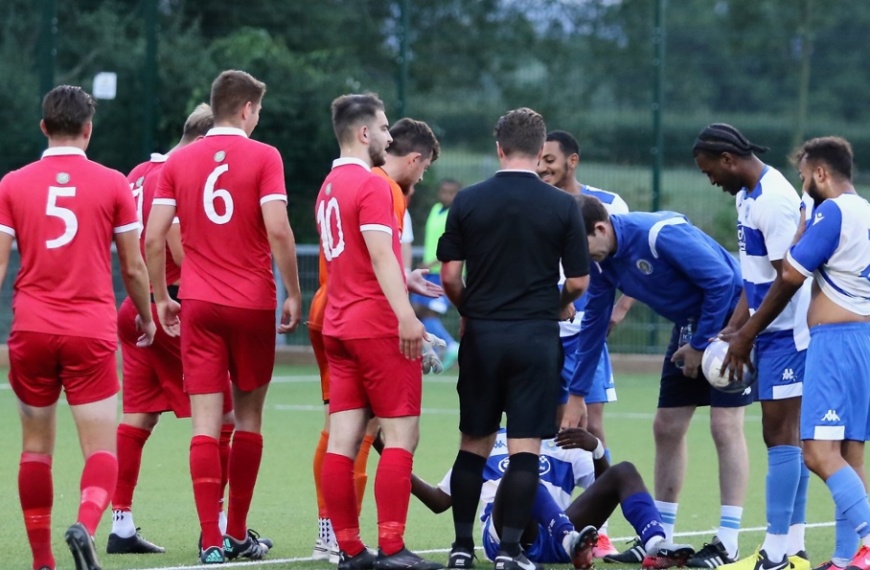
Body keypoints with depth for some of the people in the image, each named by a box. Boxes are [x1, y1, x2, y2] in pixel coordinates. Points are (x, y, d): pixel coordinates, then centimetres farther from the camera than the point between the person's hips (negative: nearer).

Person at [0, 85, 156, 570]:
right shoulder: (112, 184, 0)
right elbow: (134, 267, 5)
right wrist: (147, 317, 22)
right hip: (91, 333, -2)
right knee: (102, 450, -2)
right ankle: (86, 525, -29)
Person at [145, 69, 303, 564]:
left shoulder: (179, 161, 5)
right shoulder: (263, 157, -5)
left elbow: (154, 237, 2)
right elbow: (278, 231, -14)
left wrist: (161, 297, 13)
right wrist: (293, 293, -4)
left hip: (198, 305, 2)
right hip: (253, 302, -2)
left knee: (206, 424, -1)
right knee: (248, 416, 13)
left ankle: (212, 542, -8)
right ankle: (238, 535, 18)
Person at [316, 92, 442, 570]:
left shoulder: (329, 188, 15)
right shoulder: (372, 186, -12)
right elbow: (382, 254, -21)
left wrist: (402, 278, 33)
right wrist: (405, 315, -27)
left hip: (338, 327, 8)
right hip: (377, 327, -8)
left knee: (343, 438, 4)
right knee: (400, 434, -5)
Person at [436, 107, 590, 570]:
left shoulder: (468, 201, -2)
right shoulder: (562, 206, -4)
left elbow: (449, 276, -1)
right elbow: (578, 281, -2)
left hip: (482, 336, 1)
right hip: (536, 336, -1)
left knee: (474, 443, 11)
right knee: (525, 446, 1)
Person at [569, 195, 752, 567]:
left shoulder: (661, 234, -28)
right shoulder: (601, 259, -3)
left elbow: (722, 280, -26)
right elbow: (593, 323, 7)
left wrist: (700, 344, -18)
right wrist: (577, 395, 6)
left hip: (728, 317, -8)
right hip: (689, 324, 8)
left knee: (725, 425, -11)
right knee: (666, 428, 7)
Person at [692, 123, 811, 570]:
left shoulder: (774, 200, -19)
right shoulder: (748, 195, 11)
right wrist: (732, 329, 10)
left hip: (785, 334, -10)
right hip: (774, 334, 10)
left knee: (780, 436, -7)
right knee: (789, 436, 11)